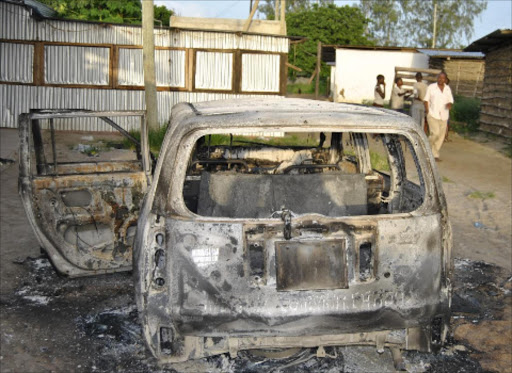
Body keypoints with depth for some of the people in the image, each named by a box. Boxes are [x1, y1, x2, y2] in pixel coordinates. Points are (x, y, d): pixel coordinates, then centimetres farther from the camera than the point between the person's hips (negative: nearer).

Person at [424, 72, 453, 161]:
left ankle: (435, 154, 14)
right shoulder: (431, 87, -1)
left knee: (441, 136, 4)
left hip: (444, 116, 4)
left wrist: (449, 104, -9)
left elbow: (450, 100, 15)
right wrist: (427, 111, -8)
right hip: (433, 115, -4)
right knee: (435, 133, -19)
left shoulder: (448, 89, 9)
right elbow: (426, 100, 2)